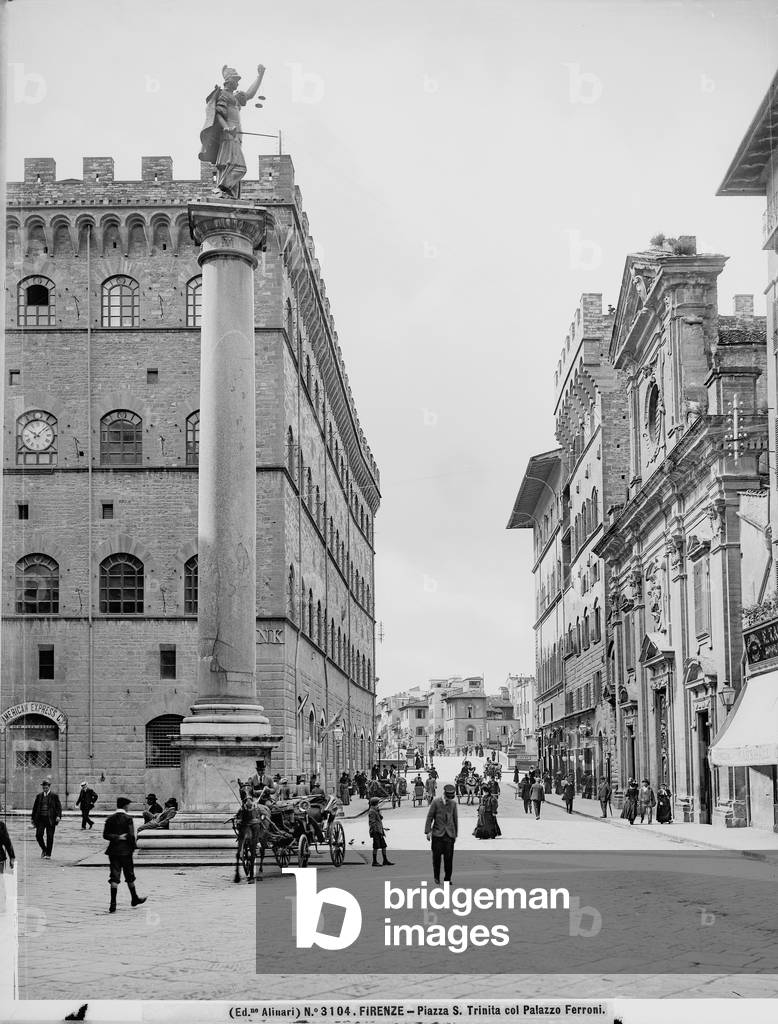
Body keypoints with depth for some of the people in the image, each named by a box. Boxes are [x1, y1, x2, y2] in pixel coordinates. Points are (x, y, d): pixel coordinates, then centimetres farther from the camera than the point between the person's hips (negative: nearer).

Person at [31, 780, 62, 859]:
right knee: (38, 835, -6)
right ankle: (44, 849, 19)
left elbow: (59, 807, -2)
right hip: (40, 818, 3)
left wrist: (58, 816, -17)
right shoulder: (39, 796, 10)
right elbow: (35, 808, 15)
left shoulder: (54, 796, 1)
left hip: (50, 819, -3)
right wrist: (33, 818, 11)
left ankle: (48, 854, 9)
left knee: (50, 837, 0)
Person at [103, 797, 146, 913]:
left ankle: (113, 904, -9)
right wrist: (134, 846, 0)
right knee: (129, 876, 13)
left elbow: (105, 835, -3)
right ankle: (134, 899, 28)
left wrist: (116, 837, -5)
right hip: (125, 850, -3)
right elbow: (131, 835, -14)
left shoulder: (110, 818, 3)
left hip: (113, 851, 3)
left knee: (114, 877, 1)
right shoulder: (128, 818, -10)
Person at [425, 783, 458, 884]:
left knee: (449, 858, -3)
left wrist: (456, 833, 15)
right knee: (437, 856, 0)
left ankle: (447, 879, 6)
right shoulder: (436, 802, -2)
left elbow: (455, 818, 14)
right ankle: (436, 877, 16)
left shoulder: (453, 803, 7)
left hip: (449, 834, 2)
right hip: (437, 833, -2)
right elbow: (430, 817, -1)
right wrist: (428, 831, -5)